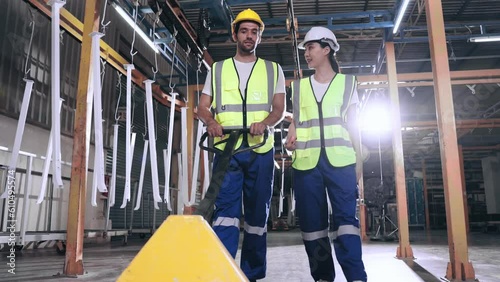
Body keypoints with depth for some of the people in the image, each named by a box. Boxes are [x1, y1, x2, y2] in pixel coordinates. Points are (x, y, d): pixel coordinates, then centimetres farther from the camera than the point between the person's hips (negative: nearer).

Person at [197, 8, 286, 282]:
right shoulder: (217, 69, 15)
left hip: (261, 150, 1)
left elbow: (279, 109, 5)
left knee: (258, 212, 4)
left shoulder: (273, 70, 14)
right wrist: (210, 121, -15)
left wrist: (264, 123, -18)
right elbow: (203, 106, 9)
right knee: (225, 207, -12)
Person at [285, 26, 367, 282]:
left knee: (345, 217, -11)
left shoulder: (347, 82, 13)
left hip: (340, 159, -2)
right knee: (312, 221, 1)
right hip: (306, 161, 2)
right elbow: (295, 121, 17)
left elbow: (352, 124, 11)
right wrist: (290, 139, -5)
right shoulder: (298, 86, 18)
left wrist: (358, 160, 6)